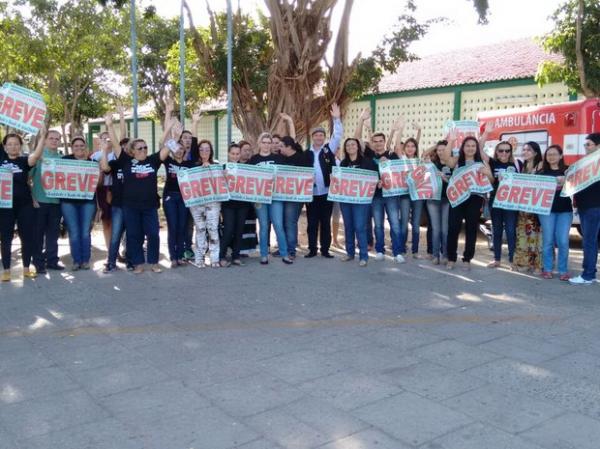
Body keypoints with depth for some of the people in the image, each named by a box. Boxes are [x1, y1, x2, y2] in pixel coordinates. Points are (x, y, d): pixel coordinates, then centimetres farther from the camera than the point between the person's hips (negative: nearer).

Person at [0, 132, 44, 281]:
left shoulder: (24, 161, -3)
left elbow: (36, 155, -19)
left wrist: (42, 136, -28)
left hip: (24, 204, 0)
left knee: (27, 236, 5)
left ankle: (26, 268, 18)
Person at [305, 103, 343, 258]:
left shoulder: (329, 149, 5)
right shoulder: (307, 153, 5)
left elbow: (338, 136, -5)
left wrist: (337, 119, -13)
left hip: (326, 192, 0)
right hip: (311, 193, 0)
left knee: (326, 222, 6)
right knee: (312, 222, 6)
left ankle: (325, 250, 13)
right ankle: (312, 249, 14)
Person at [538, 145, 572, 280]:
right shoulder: (542, 173, 9)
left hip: (565, 210, 0)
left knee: (563, 241, -3)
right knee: (548, 240, 1)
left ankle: (563, 270, 7)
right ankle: (547, 269, 12)